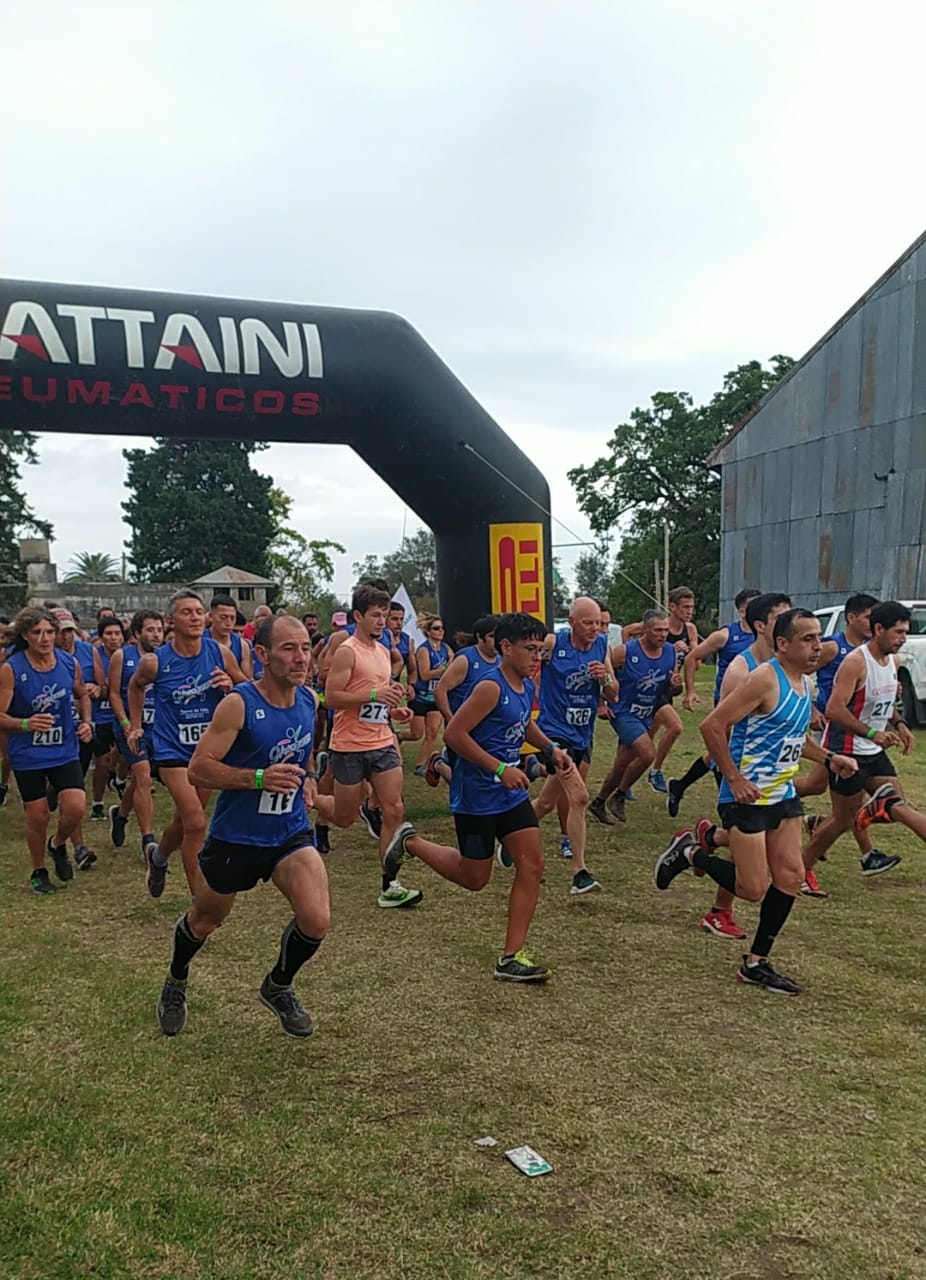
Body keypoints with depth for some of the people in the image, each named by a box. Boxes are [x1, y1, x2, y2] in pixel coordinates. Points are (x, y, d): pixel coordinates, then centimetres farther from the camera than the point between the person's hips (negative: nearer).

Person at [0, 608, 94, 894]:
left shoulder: (69, 663, -4)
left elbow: (82, 695, 16)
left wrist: (86, 722, 0)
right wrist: (26, 724, -35)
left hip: (65, 750, 2)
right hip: (28, 755, -2)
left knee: (76, 808, -9)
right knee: (38, 816, 6)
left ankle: (58, 845, 25)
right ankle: (38, 872, 31)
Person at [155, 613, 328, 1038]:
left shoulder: (310, 700, -3)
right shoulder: (238, 704, -21)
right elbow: (197, 768, -21)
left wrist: (307, 776, 4)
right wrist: (259, 778, -32)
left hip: (291, 832, 4)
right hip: (235, 837, -3)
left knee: (316, 921, -14)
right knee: (204, 921, 18)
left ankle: (278, 987, 18)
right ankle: (176, 981, 53)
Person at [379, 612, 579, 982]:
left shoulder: (527, 687, 5)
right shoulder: (491, 687, -22)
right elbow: (455, 733, -24)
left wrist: (550, 749, 8)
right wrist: (500, 769, -25)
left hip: (512, 793, 8)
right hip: (476, 796, -8)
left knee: (532, 865, 0)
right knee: (475, 878, 7)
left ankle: (511, 958, 8)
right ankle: (410, 842, 30)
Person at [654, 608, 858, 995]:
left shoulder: (804, 682, 9)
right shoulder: (765, 679, -20)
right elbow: (712, 726, -23)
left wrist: (828, 759, 11)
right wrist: (734, 779, -22)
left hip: (783, 795, 9)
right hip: (747, 798, -9)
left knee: (790, 877, 6)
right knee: (752, 889, -5)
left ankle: (756, 963, 19)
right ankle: (689, 853, 18)